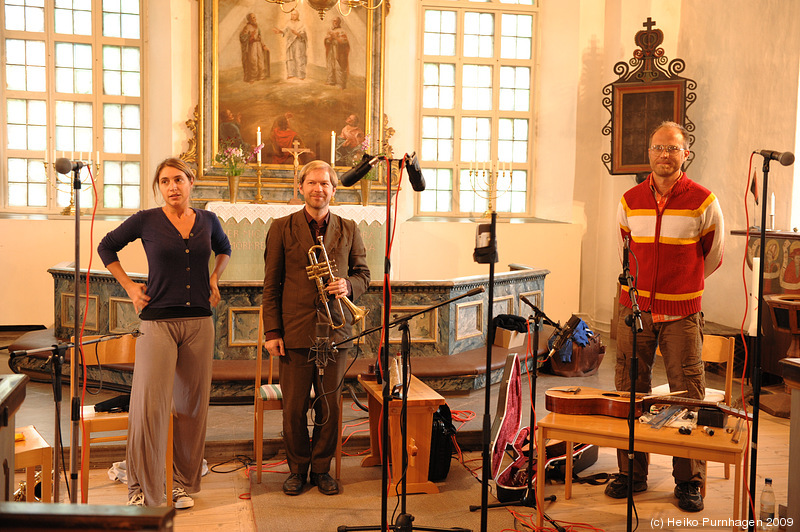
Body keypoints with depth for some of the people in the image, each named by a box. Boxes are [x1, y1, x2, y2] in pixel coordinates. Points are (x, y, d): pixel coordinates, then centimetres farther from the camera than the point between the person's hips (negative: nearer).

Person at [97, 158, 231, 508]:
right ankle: (142, 489, 5)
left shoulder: (208, 221, 7)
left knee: (192, 405, 8)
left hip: (199, 322, 3)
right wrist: (129, 286, 5)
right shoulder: (146, 221, -2)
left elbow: (224, 249, 29)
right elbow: (106, 247, 12)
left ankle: (184, 483, 21)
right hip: (158, 321, -3)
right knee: (150, 406, -8)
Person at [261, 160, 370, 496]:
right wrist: (272, 331, -4)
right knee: (294, 408, 4)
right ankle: (298, 469, 22)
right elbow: (271, 285, 3)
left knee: (329, 406, 7)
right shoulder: (282, 228, 4)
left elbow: (363, 274, 15)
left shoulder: (348, 230, 10)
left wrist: (348, 286, -9)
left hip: (335, 330, 2)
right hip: (295, 331, -1)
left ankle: (322, 468, 23)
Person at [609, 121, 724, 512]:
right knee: (629, 391, 6)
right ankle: (632, 473, 18)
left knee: (687, 397, 0)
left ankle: (689, 482, 13)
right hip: (635, 308, 3)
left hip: (682, 313, -3)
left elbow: (713, 256, 10)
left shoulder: (704, 203, -4)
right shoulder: (629, 202, 4)